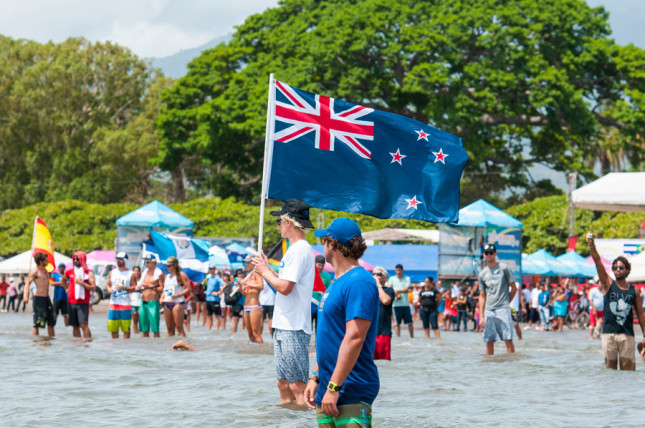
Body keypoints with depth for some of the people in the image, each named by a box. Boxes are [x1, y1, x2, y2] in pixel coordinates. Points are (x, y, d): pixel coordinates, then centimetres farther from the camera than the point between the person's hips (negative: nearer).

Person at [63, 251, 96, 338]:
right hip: (71, 302, 5)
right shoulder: (69, 272, 11)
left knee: (83, 325, -16)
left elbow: (93, 288, -12)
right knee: (75, 326, 5)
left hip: (83, 303, -5)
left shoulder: (88, 272, -3)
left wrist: (81, 282, -18)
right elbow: (63, 280, 34)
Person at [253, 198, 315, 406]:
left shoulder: (299, 250, -14)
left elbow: (285, 287, -21)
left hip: (293, 329, -10)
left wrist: (265, 272, -6)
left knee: (297, 385, -9)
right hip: (285, 327, 10)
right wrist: (267, 268, 21)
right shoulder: (298, 249, 18)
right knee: (283, 383, 14)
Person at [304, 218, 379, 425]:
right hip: (329, 392, 10)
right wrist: (315, 378, 18)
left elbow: (354, 339, -23)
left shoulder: (359, 283, -16)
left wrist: (333, 387, -24)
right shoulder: (337, 283, 16)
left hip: (352, 394, -10)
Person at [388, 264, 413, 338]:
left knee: (409, 322, 0)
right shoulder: (392, 279, 8)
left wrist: (397, 291, -17)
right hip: (396, 304, 0)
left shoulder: (407, 279, 7)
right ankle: (398, 337, 6)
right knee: (397, 323, 1)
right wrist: (396, 295, -13)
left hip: (405, 304, 0)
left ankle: (412, 336, 10)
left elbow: (407, 289, -5)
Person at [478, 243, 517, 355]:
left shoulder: (504, 268, 3)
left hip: (503, 309, -4)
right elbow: (482, 296, 14)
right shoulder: (482, 273, 14)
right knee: (489, 341, 3)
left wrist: (506, 302, 5)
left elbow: (514, 288, 6)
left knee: (508, 339, -9)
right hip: (488, 311, 4)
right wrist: (481, 316, 7)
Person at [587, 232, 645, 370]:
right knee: (609, 367, 0)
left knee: (628, 368, -4)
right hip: (609, 333, 0)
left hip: (627, 335, 0)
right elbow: (598, 262, -4)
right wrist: (591, 245, -17)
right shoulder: (608, 284, 7)